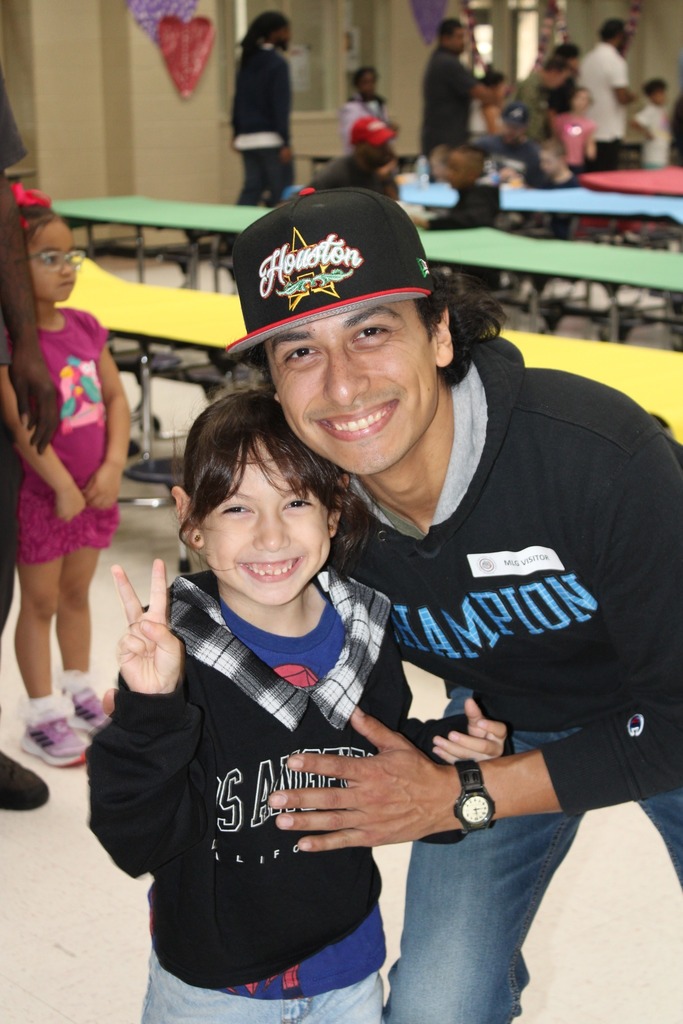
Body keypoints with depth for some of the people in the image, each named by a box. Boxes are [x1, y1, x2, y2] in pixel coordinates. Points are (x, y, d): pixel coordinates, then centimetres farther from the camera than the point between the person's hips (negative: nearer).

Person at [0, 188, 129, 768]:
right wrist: (63, 486, -20)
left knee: (77, 592, 19)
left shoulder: (85, 327, 2)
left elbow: (115, 398, 3)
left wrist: (112, 468, -8)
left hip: (95, 488, 6)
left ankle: (79, 693, 35)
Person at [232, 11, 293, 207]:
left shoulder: (247, 60, 11)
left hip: (247, 138, 7)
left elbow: (239, 99, 14)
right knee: (281, 194, -2)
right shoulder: (277, 63, -11)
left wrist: (237, 132, 19)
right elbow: (281, 106, -15)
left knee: (252, 189, 8)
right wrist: (285, 143, -16)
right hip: (270, 138, -7)